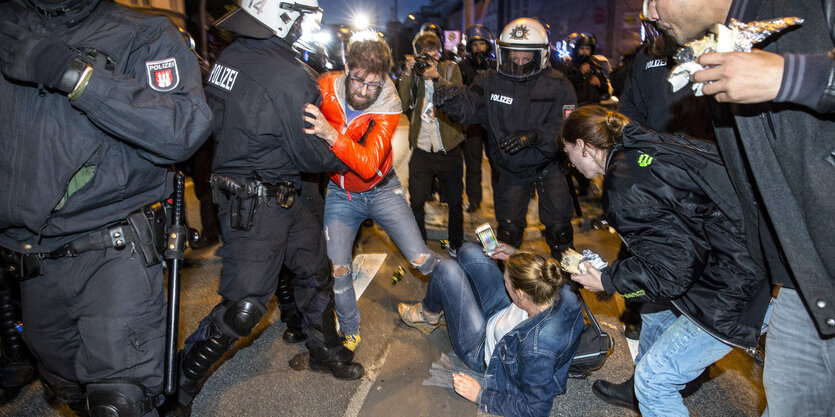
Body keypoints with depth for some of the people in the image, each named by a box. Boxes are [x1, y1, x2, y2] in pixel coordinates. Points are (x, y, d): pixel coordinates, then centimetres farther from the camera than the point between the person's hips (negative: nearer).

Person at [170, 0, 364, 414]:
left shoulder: (231, 55, 4)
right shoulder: (287, 76, -23)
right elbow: (309, 153, -17)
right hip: (257, 205, -10)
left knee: (314, 268, 20)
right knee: (244, 306, 1)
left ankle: (325, 351, 39)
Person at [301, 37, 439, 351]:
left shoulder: (388, 106, -22)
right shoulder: (324, 90, -19)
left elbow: (369, 165, -36)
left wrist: (331, 134, -50)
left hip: (381, 190, -1)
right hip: (340, 193, 1)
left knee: (421, 259, -4)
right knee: (337, 270, -7)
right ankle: (350, 333, 19)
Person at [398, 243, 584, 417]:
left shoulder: (536, 348, -44)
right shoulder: (562, 291, -26)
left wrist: (480, 396, -24)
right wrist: (516, 256, 1)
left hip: (483, 351, -7)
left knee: (446, 269, -14)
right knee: (469, 251, 6)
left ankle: (428, 314, 22)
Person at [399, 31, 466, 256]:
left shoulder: (450, 69, 4)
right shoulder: (414, 73, 5)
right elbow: (403, 105, -9)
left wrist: (438, 78, -25)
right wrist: (407, 74, -16)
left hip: (449, 150, 0)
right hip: (421, 151, 0)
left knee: (455, 203, 10)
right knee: (416, 202, 2)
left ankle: (456, 245, 31)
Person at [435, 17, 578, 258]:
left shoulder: (557, 84, -14)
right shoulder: (491, 82, -10)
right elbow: (469, 109, -24)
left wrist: (534, 136, -37)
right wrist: (451, 99, -46)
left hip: (548, 166, -1)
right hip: (509, 169, 1)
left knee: (559, 229, 6)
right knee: (508, 231, 10)